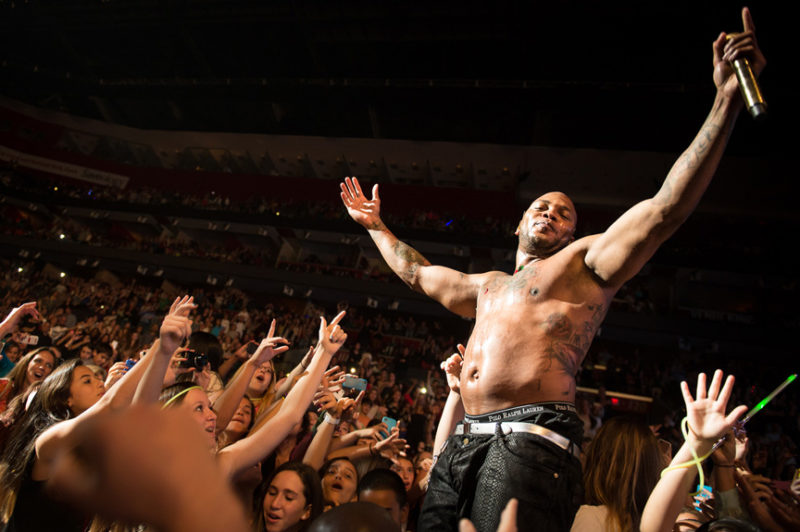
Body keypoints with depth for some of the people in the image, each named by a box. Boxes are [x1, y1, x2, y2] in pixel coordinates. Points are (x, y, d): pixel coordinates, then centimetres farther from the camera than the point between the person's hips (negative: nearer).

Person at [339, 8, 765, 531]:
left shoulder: (586, 261, 10)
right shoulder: (485, 286, 27)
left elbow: (666, 208, -3)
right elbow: (417, 272, 38)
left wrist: (726, 100, -10)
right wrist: (376, 226, 43)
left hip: (531, 440, -6)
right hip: (466, 441, 6)